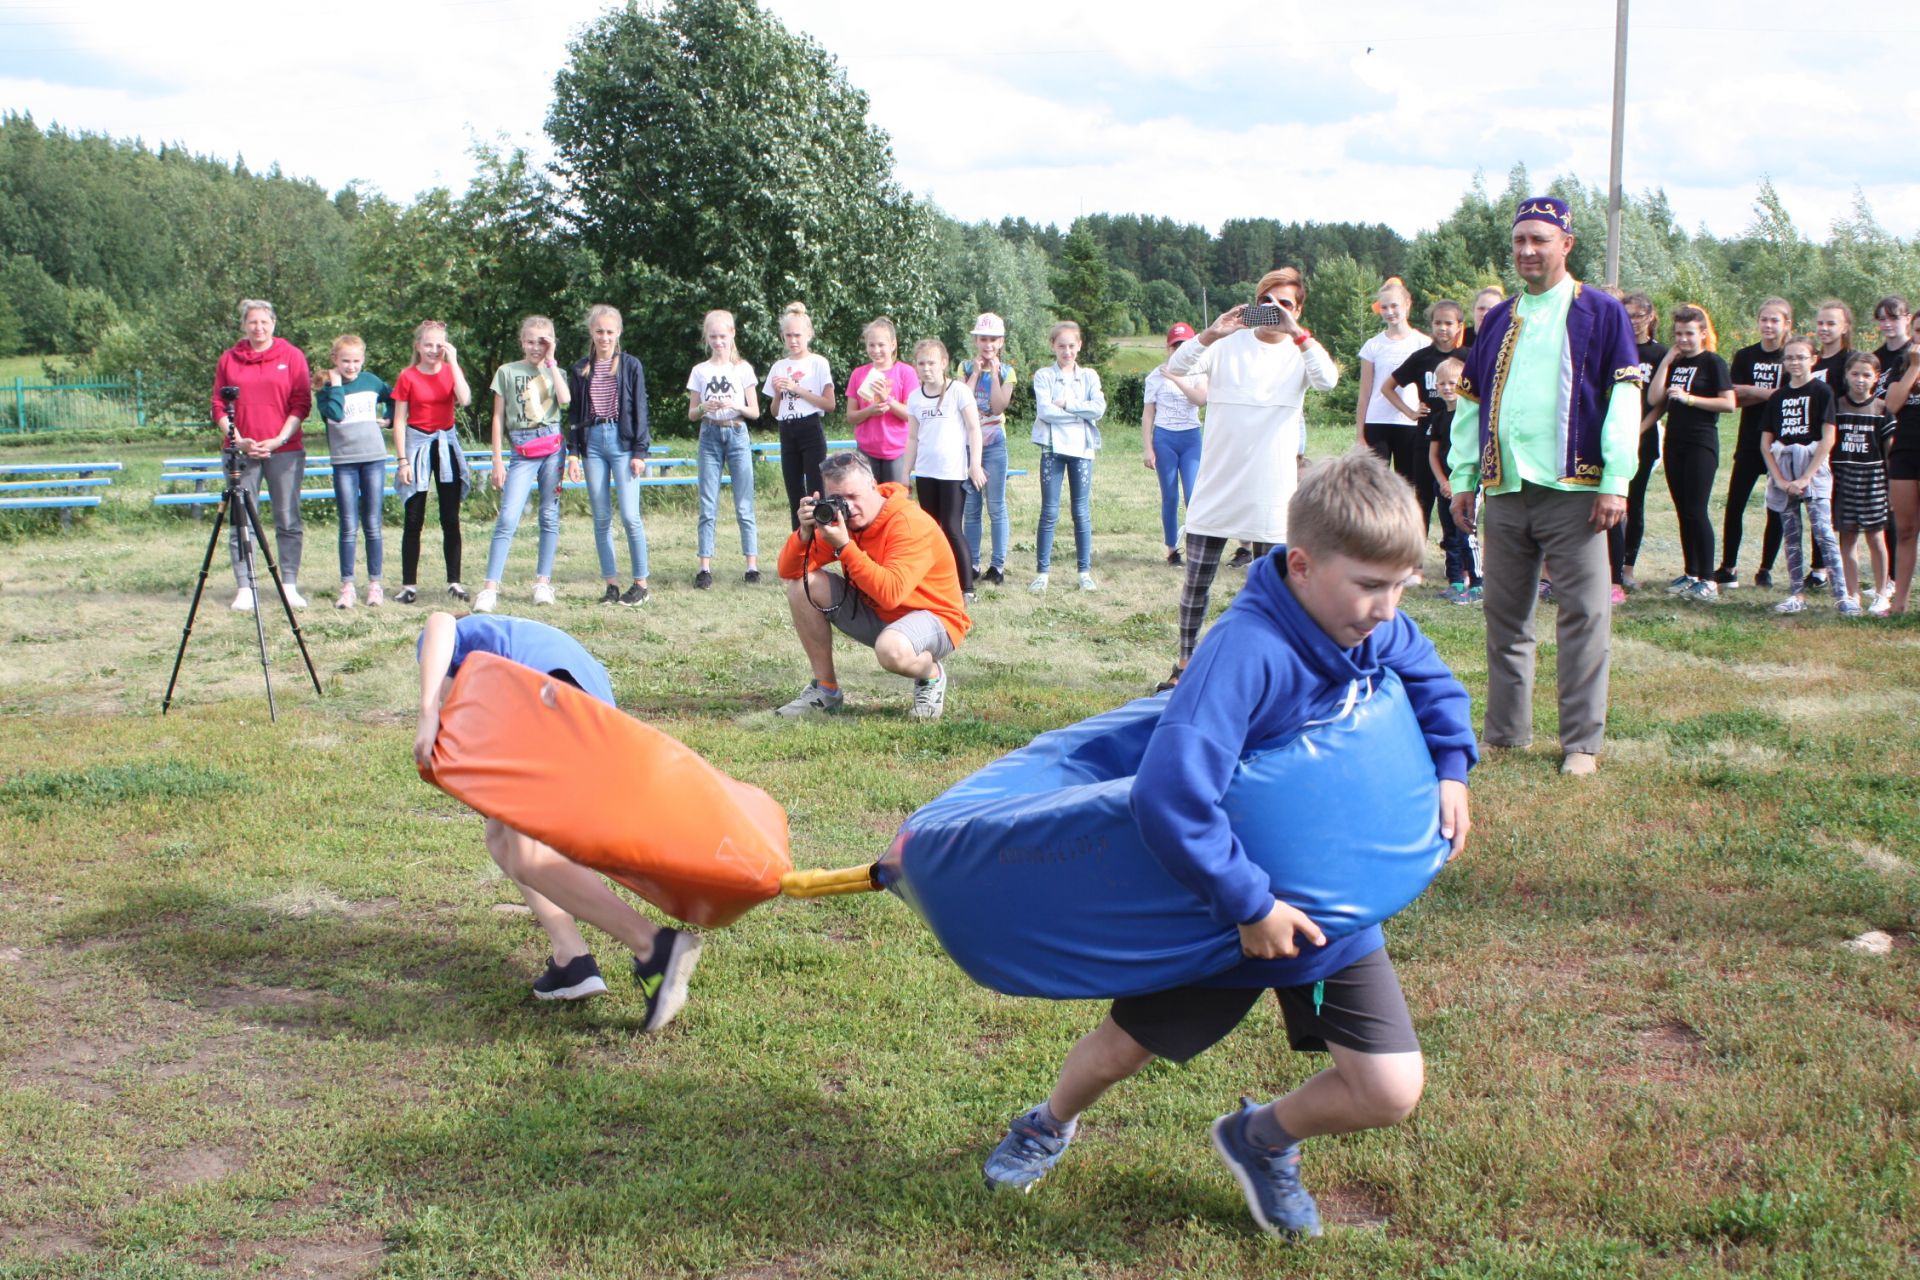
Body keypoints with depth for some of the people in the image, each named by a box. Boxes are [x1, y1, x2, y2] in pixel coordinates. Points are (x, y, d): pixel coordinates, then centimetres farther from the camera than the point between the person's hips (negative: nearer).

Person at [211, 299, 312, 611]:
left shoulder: (292, 356, 5)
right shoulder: (228, 359, 9)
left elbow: (301, 404, 0)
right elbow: (219, 407, 8)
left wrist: (280, 439, -10)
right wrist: (238, 440, -6)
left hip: (284, 450, -1)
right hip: (242, 452, 1)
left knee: (288, 521, 0)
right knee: (241, 523, 0)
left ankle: (290, 586, 7)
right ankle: (244, 588, 4)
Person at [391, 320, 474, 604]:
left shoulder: (451, 371, 3)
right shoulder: (407, 377, -2)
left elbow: (464, 400, -17)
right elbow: (399, 420, -2)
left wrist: (453, 362, -15)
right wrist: (402, 460, -8)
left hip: (446, 445, 2)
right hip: (417, 444, -2)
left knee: (451, 519, 3)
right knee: (413, 520, 0)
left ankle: (454, 582, 9)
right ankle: (408, 584, 4)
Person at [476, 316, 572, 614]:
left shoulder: (555, 372, 13)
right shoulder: (507, 372, 8)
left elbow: (565, 400, -10)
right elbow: (498, 418, 6)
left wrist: (550, 362, -4)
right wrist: (497, 461, 1)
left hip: (553, 447, 2)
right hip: (523, 451, -2)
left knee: (550, 515, 4)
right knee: (508, 518, -13)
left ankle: (543, 581, 12)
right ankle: (490, 588, -15)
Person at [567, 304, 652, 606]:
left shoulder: (631, 365, 3)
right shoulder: (580, 370, 11)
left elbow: (639, 409, 1)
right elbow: (574, 413, 13)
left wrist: (639, 451, -5)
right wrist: (573, 451, 4)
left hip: (622, 440, -3)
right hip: (592, 442, 3)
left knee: (630, 516, -10)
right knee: (601, 519, 3)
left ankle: (640, 583, -1)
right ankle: (611, 584, 8)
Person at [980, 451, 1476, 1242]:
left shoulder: (1377, 634, -9)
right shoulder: (1246, 651, -33)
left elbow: (1432, 681, 16)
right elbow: (1168, 798, -40)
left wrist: (1450, 767, 1)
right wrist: (1248, 905, -32)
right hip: (1224, 904, -5)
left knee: (1392, 1093, -2)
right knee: (1121, 1049, 16)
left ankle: (1262, 1140, 29)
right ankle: (1051, 1125, 51)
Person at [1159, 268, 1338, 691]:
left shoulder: (1299, 352, 2)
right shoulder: (1228, 345, 2)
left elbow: (1328, 379, -19)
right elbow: (1175, 368, -11)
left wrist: (1296, 332, -24)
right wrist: (1211, 334, -25)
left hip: (1271, 493, 0)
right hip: (1216, 487, 1)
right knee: (1196, 581, 5)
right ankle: (1185, 662, 18)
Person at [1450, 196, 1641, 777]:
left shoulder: (1601, 314, 1)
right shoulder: (1498, 320, 15)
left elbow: (1623, 398, -4)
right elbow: (1472, 399, 18)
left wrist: (1616, 481, -10)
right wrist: (1463, 479, 12)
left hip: (1572, 490, -4)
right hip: (1504, 490, 5)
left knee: (1584, 615, -4)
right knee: (1504, 615, 8)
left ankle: (1582, 743, 2)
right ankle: (1506, 732, 18)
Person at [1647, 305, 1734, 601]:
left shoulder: (1712, 362, -4)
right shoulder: (1674, 363, 14)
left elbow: (1729, 403, -12)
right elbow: (1654, 399, 2)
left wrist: (1689, 398, -16)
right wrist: (1667, 361, 1)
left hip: (1701, 443, -7)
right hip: (1675, 441, 7)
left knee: (1696, 510, -10)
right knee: (1683, 512, 8)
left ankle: (1707, 579, -6)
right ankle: (1691, 574, 15)